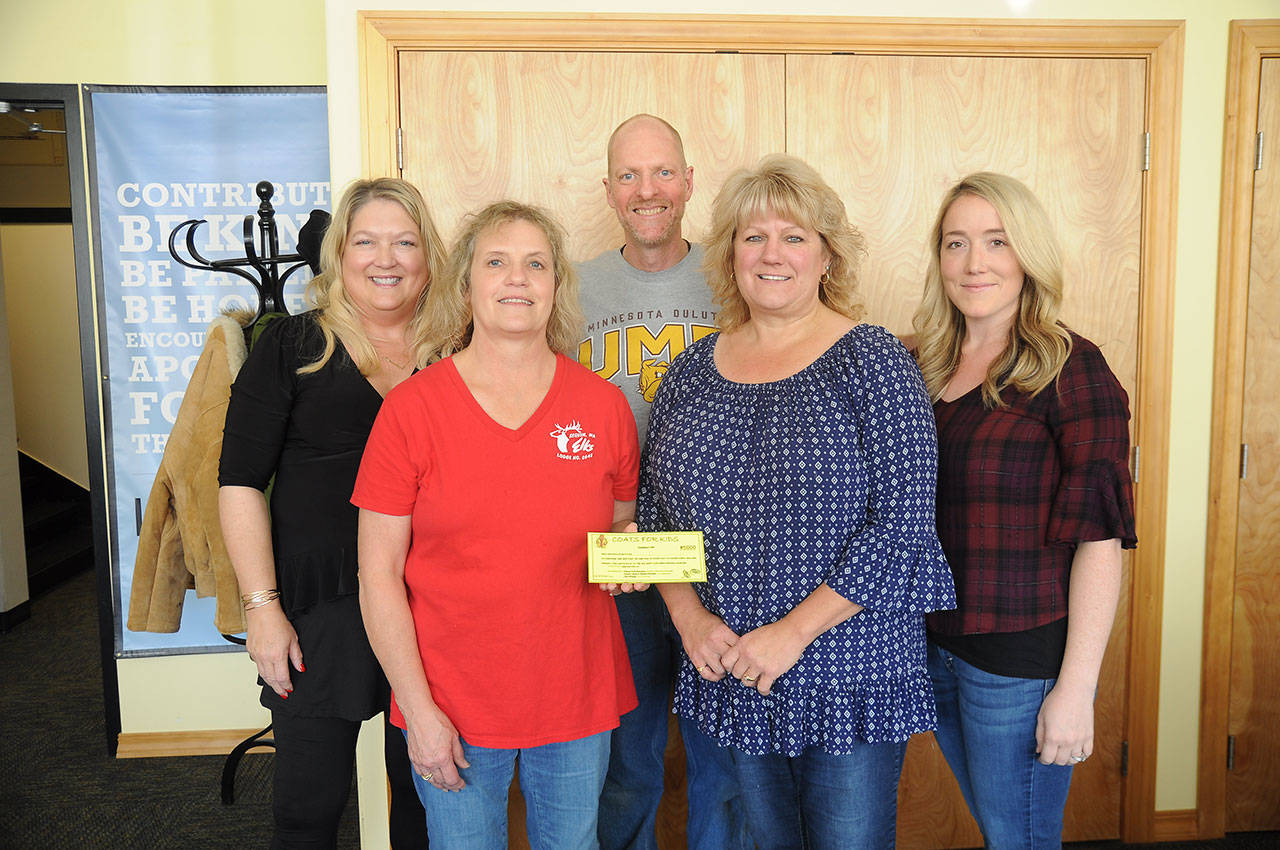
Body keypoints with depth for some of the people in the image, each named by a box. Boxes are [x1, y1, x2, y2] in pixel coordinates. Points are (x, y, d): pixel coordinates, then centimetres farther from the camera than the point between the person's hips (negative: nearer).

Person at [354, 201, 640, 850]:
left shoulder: (603, 405, -2)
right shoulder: (411, 408, -8)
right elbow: (378, 575, -7)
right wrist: (418, 710, -9)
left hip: (579, 697, 2)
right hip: (451, 707, -2)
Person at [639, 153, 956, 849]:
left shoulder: (871, 361, -10)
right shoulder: (692, 370, 4)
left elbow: (902, 524, -15)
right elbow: (653, 510, 9)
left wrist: (795, 630, -17)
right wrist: (688, 614, -6)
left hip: (850, 673, -4)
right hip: (733, 674, 4)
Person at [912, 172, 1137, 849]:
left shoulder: (1070, 369, -12)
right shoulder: (926, 365, 5)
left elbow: (1099, 538, -16)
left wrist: (1075, 686, -18)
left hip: (1023, 658, -5)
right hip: (933, 644, 6)